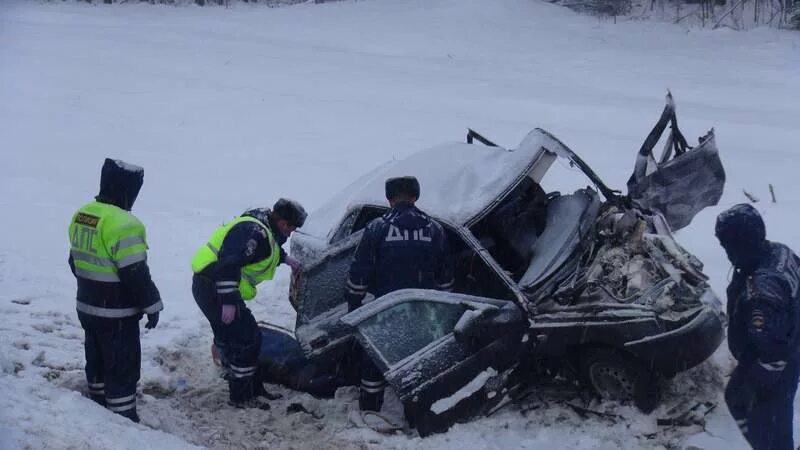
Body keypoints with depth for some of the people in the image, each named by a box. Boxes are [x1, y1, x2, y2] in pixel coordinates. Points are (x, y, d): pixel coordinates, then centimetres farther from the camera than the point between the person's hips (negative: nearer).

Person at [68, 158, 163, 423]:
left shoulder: (82, 215, 5)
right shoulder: (123, 225, -24)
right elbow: (135, 274, -24)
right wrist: (151, 305, -13)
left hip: (87, 307, 9)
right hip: (117, 313, -9)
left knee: (97, 360, 22)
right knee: (123, 368, 1)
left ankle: (100, 407, 35)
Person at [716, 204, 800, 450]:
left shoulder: (761, 291, -39)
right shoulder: (779, 252, -11)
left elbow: (773, 351, -32)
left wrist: (759, 386, -17)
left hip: (772, 373, -9)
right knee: (736, 398, 28)